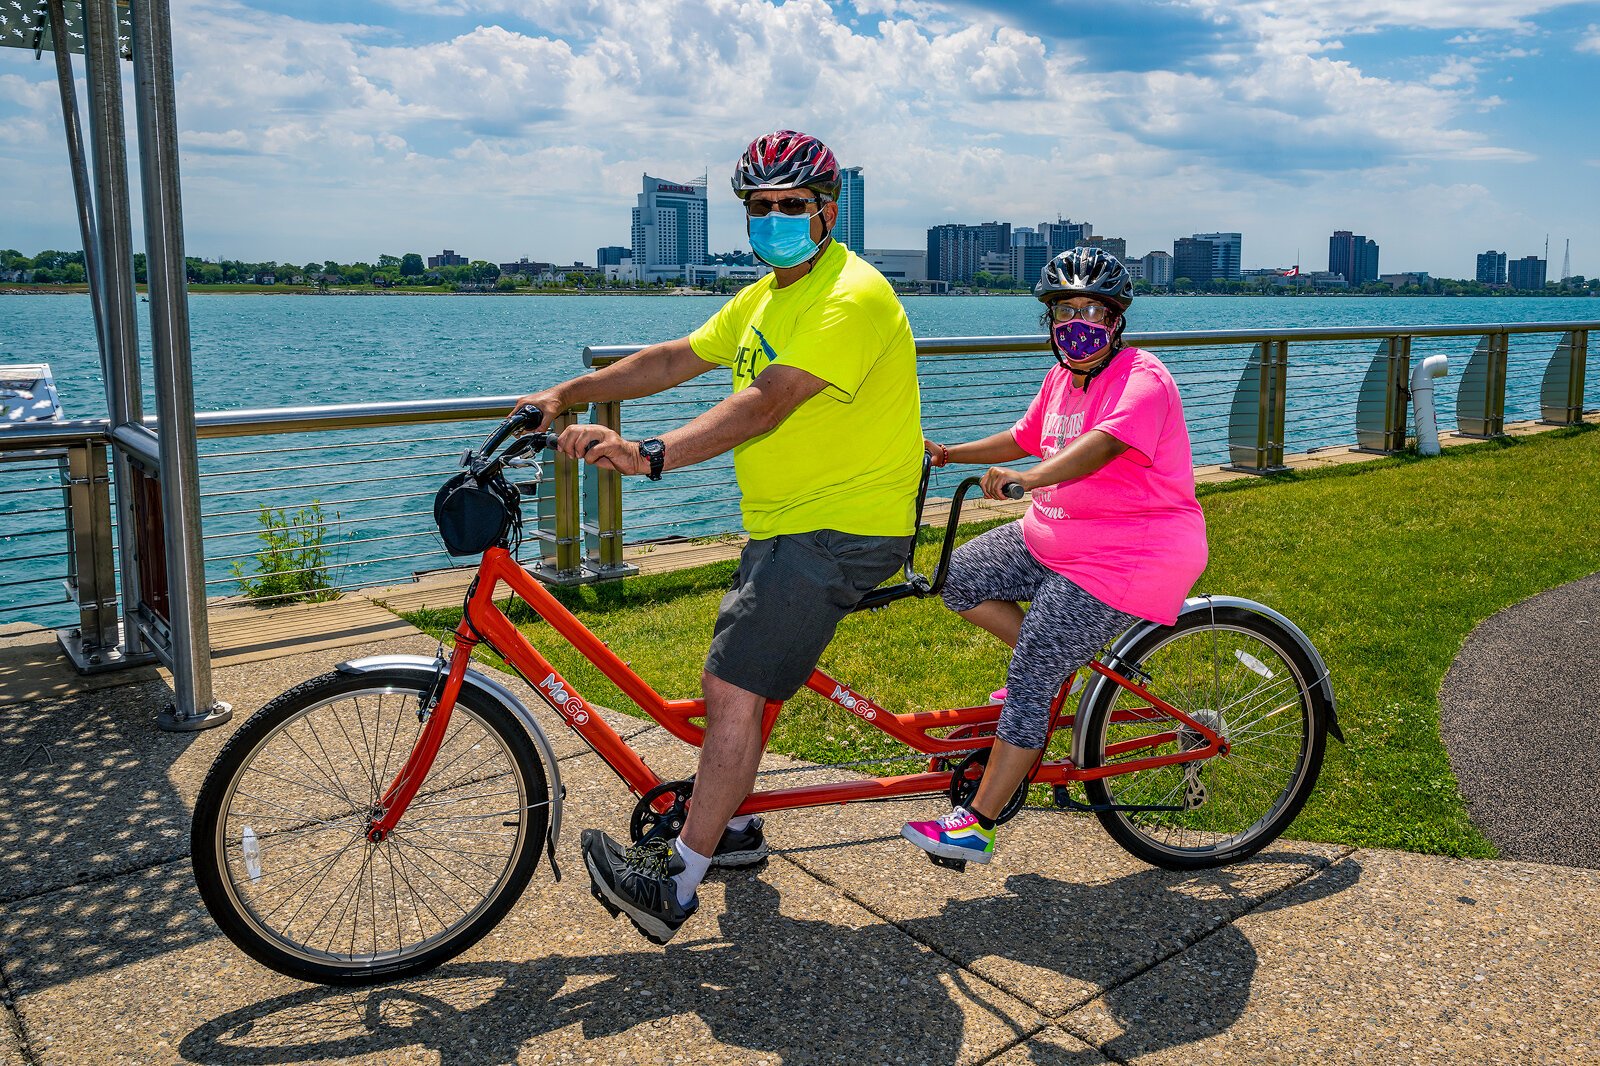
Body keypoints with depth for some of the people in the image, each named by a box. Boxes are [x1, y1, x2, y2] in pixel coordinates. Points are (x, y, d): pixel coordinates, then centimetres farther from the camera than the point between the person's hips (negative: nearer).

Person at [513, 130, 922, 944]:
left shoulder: (852, 298, -17)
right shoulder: (764, 297, 15)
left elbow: (765, 403, -29)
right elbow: (676, 359, 14)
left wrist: (650, 455, -38)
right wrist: (568, 394, 6)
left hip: (841, 527, -10)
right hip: (786, 523, 10)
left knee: (732, 689, -15)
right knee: (733, 683, 17)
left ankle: (677, 883, -7)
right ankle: (732, 827, 36)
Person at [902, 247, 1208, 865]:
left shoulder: (1142, 379, -18)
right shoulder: (1062, 377, 10)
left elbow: (1107, 443, -38)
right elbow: (1025, 438, 25)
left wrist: (1027, 479, -53)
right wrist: (948, 454, 17)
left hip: (1126, 558, -9)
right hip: (1054, 537, 9)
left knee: (1030, 682, -14)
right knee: (959, 578, 3)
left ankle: (976, 825, -5)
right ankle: (1060, 668, 15)